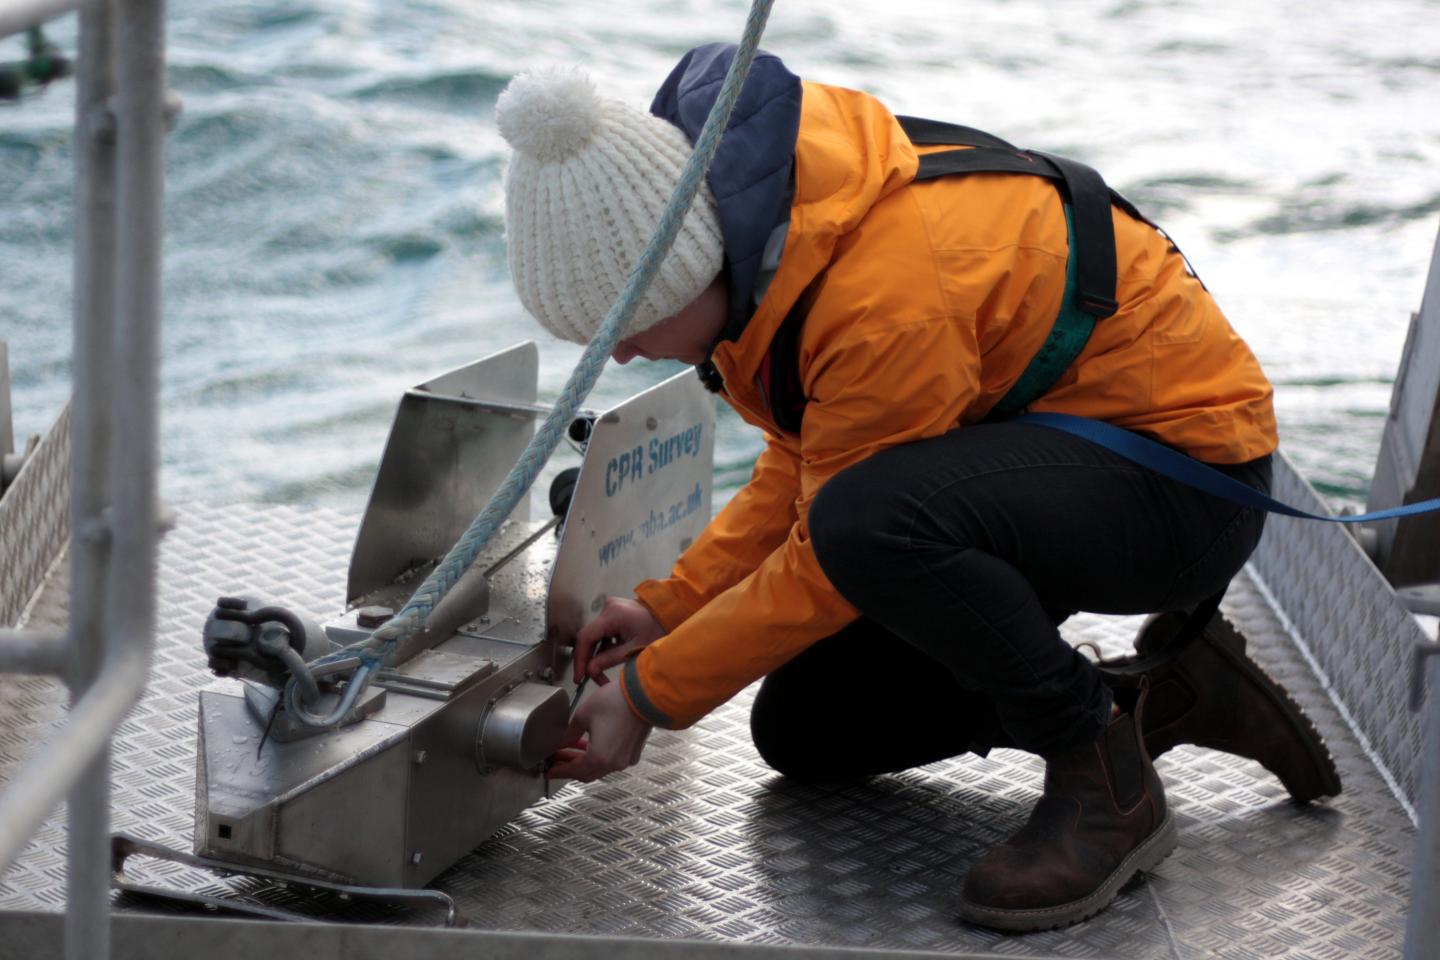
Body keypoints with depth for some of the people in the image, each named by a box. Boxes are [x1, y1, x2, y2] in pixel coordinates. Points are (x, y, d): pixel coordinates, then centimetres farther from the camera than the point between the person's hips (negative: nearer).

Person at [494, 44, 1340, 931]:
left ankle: (1105, 779, -16)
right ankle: (1163, 697, 13)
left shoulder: (887, 300, -33)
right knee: (802, 733, 8)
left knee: (874, 519, -37)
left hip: (1182, 468, -10)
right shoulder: (762, 232, -5)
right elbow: (801, 464, 10)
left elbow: (827, 563, -23)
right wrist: (672, 607, 2)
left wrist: (650, 698, -13)